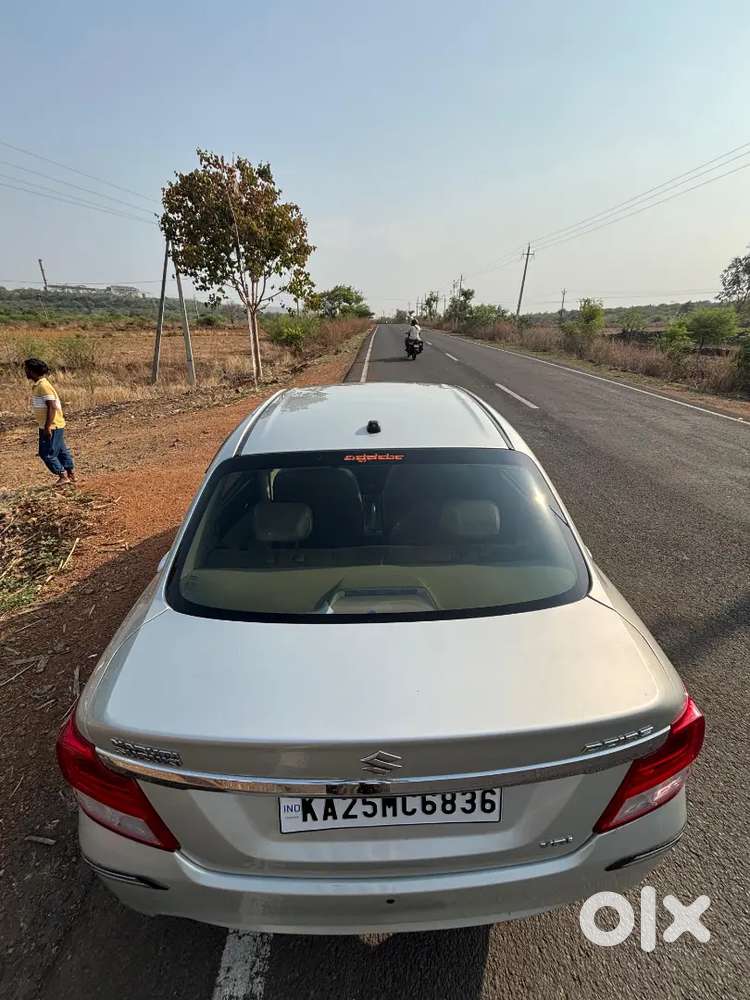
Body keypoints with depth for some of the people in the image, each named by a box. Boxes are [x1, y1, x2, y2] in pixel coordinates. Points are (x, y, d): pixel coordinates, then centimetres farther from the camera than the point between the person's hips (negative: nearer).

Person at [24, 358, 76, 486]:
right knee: (61, 451, 13)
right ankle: (71, 475, 20)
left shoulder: (43, 385, -18)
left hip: (52, 426, -10)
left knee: (47, 453, -4)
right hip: (49, 426, 10)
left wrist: (47, 427, -22)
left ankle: (63, 476, 4)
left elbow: (52, 407, -23)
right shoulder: (38, 385, 12)